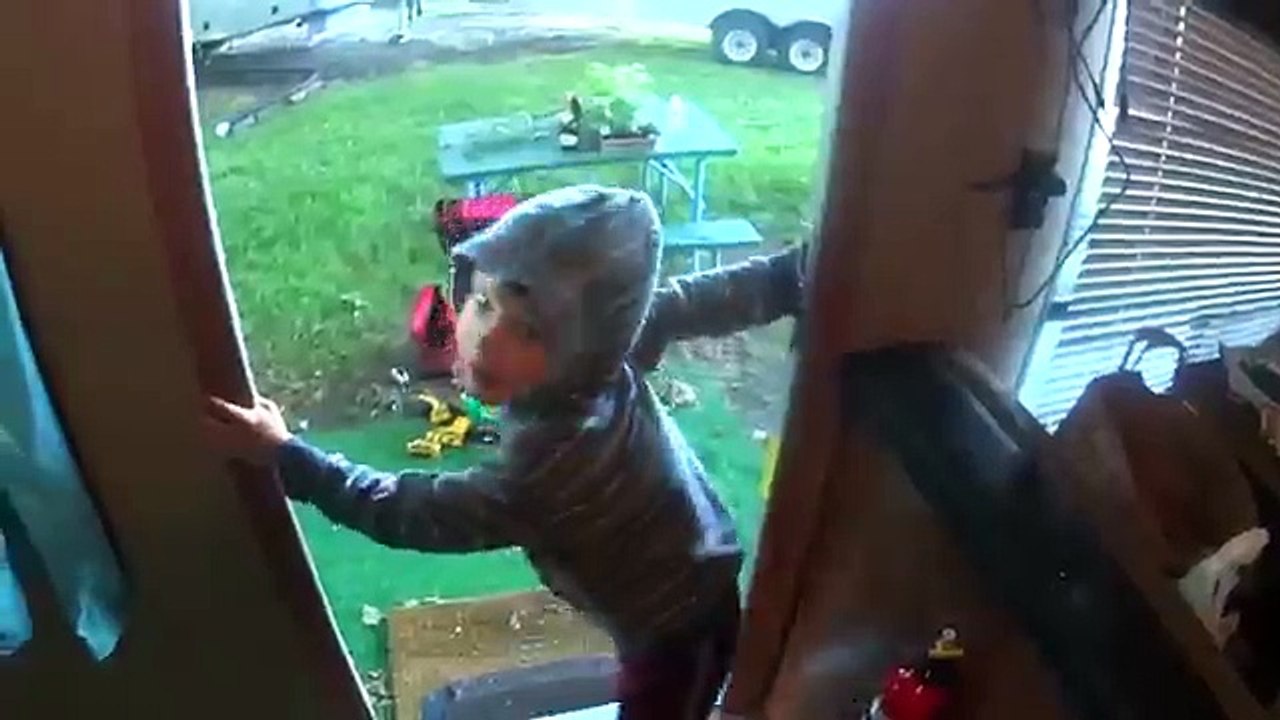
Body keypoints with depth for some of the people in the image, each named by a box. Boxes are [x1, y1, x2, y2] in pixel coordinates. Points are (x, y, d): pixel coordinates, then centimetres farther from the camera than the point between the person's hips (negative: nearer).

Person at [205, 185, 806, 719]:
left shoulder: (552, 460, -41)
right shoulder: (611, 344, -22)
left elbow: (412, 512, -27)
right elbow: (707, 299, -9)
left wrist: (284, 457, -22)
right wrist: (798, 272, 5)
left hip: (677, 630, -7)